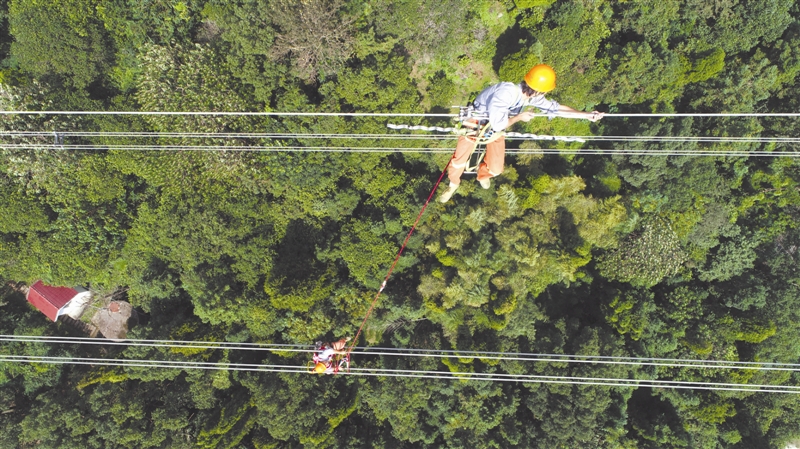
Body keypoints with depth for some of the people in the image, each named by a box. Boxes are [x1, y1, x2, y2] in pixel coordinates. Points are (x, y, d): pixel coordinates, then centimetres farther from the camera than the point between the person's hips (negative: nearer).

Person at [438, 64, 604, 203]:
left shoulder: (533, 97, -19)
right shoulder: (506, 92, -41)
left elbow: (556, 108, -8)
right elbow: (498, 124, -37)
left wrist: (586, 114, -8)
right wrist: (519, 117, -24)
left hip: (496, 128, 5)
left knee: (495, 168, 3)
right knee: (459, 159, -5)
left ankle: (483, 174, 40)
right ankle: (453, 184, 27)